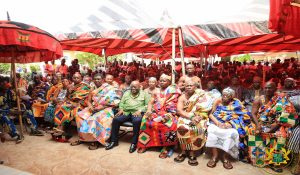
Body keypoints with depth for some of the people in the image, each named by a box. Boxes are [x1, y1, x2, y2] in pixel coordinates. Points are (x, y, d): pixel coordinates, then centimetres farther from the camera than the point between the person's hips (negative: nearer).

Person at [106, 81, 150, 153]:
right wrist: (121, 109, -1)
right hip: (126, 112, 4)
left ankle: (134, 143, -22)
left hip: (137, 113, -4)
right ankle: (114, 141, -7)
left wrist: (140, 110, -15)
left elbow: (148, 105, -1)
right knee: (116, 119, -21)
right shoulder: (126, 93, 22)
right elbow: (121, 103, 19)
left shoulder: (144, 94, 9)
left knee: (137, 121, -37)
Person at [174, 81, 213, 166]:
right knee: (182, 127, -29)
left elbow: (206, 109, -5)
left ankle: (192, 152, -15)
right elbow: (179, 110, -9)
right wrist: (191, 117, -22)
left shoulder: (201, 96, 1)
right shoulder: (182, 97, 4)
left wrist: (199, 117, -23)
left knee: (197, 128, -32)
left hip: (198, 118, -1)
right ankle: (184, 151, -12)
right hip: (185, 118, 1)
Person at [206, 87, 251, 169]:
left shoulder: (237, 103, 4)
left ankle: (225, 157, -18)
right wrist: (218, 123, -16)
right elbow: (211, 114, 1)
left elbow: (245, 116, -4)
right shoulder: (218, 101, 5)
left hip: (231, 125, 0)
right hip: (217, 123, 1)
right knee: (212, 130, -31)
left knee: (232, 133, -34)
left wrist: (230, 124, -17)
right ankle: (215, 155, -20)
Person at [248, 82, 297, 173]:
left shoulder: (282, 99, -3)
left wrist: (276, 125, -23)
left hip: (275, 124, -1)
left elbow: (286, 113, -11)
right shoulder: (258, 100, 0)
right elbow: (254, 113, -6)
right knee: (252, 131, -28)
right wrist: (257, 124, -24)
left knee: (281, 134, -30)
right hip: (260, 123, 1)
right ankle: (252, 156, -17)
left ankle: (275, 161, -21)